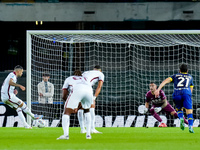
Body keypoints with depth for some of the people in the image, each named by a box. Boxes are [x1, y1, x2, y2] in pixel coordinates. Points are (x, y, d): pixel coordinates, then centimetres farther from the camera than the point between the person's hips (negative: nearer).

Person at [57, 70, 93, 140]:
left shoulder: (69, 79, 36)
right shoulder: (85, 80, 44)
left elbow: (64, 96, 29)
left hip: (77, 91, -4)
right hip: (89, 91, 4)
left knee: (66, 113, 1)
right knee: (87, 111, 29)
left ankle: (66, 134, -19)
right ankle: (88, 134, 22)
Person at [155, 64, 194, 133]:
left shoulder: (175, 76, 25)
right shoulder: (190, 77, 30)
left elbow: (165, 81, 10)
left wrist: (158, 90, 0)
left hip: (176, 94, 1)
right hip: (186, 93, -1)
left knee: (179, 109, 23)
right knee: (189, 112, 0)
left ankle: (181, 119, -7)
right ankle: (190, 126, -23)